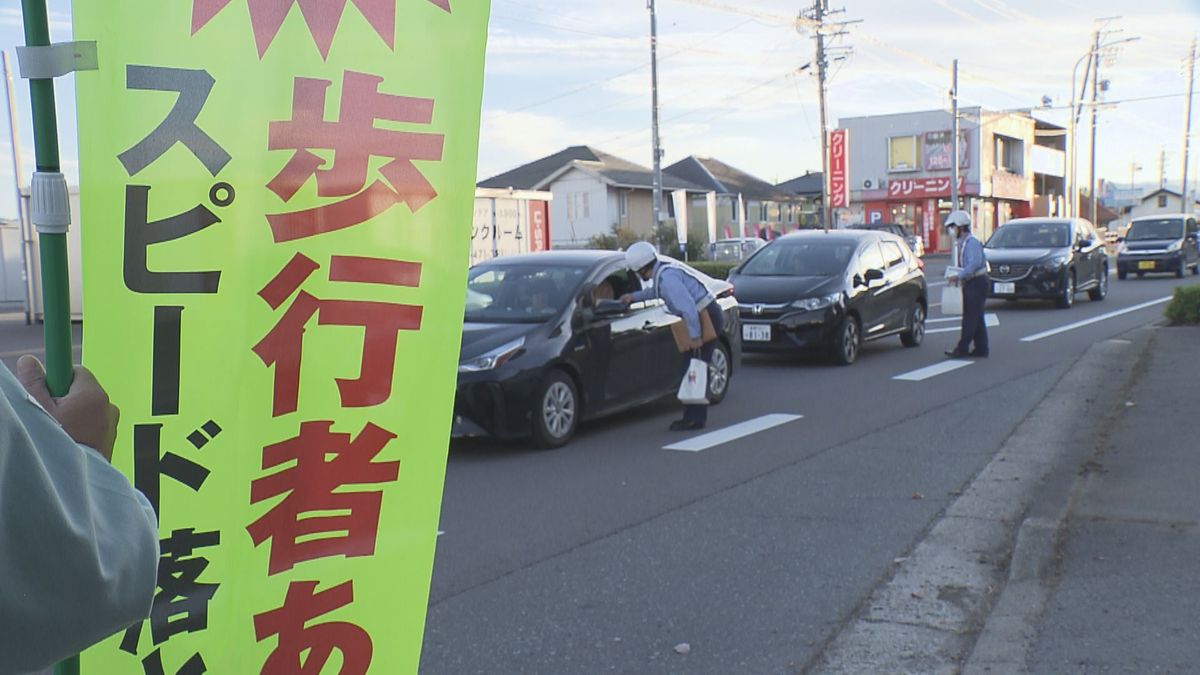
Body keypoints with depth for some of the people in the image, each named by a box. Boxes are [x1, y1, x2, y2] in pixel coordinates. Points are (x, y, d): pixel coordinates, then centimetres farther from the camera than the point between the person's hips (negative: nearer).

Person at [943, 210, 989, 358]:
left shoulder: (971, 242, -15)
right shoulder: (963, 242, 15)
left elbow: (974, 264, -25)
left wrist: (959, 276, -21)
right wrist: (958, 276, 7)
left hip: (976, 283, -10)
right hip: (971, 283, 10)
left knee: (970, 317, -7)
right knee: (976, 318, 11)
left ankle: (962, 349, -7)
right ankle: (981, 349, 14)